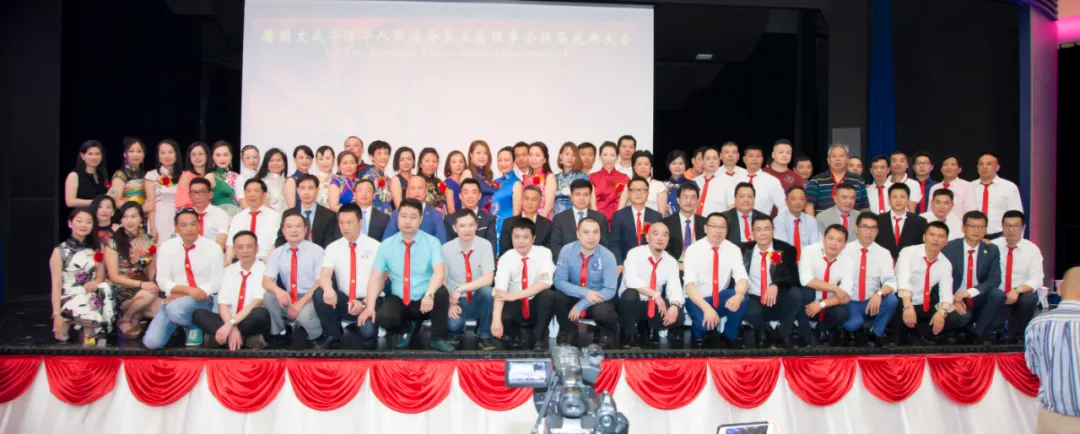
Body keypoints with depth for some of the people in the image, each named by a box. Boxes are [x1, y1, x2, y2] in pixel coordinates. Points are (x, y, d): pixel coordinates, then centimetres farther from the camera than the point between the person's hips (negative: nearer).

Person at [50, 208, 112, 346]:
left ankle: (91, 338, -16)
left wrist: (95, 283, -13)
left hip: (91, 297, 4)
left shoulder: (96, 248, 11)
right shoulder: (60, 251, -2)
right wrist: (57, 315, -14)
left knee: (104, 289, -31)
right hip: (69, 299, -4)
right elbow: (56, 286, -6)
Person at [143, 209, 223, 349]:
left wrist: (181, 295, -13)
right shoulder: (166, 248, 1)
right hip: (174, 300, 3)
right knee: (152, 341, -15)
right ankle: (175, 325, 18)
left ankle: (194, 328, -2)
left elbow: (217, 283, -5)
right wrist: (188, 290, -21)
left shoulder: (212, 248, -5)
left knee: (175, 309, -36)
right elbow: (163, 281, -2)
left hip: (202, 300, -3)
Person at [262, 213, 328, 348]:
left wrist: (301, 302, -23)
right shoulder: (277, 253, 4)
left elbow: (320, 282, -11)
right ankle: (277, 337, -4)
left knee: (304, 315, -35)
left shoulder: (316, 251, -6)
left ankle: (319, 339, -1)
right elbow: (266, 281, -5)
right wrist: (278, 290, -29)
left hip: (311, 299, -4)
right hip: (288, 300, 4)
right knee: (268, 296, -23)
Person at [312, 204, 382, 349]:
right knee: (319, 294, -26)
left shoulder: (374, 246, -3)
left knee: (368, 331, -33)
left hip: (369, 301, -3)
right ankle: (334, 336, -5)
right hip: (344, 301, 3)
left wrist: (364, 303, -23)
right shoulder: (333, 248, 3)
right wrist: (328, 289, -36)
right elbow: (324, 275, -11)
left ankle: (362, 326, 6)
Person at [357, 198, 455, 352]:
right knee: (383, 317, -29)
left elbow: (439, 271, -22)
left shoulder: (432, 242, -7)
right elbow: (376, 277, -2)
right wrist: (370, 306, -16)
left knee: (441, 292, -33)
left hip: (426, 301, -1)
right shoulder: (386, 245, 0)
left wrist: (429, 294, -40)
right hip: (398, 300, 1)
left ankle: (439, 338, -8)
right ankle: (406, 329, 9)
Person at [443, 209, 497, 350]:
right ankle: (455, 332, 9)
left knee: (487, 291, -34)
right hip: (456, 301, 0)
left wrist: (460, 289, -28)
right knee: (452, 322, -33)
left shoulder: (485, 245, -11)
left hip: (478, 300, 1)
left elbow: (488, 279, -21)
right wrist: (450, 303, -21)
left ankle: (484, 335, -12)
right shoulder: (446, 249, -10)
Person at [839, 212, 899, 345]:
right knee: (852, 324, -33)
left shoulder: (883, 253, 0)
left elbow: (891, 282, -10)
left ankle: (876, 332, -1)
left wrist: (879, 294, -32)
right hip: (850, 303, -2)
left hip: (873, 302, 2)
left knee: (891, 300, -29)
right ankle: (858, 332, 8)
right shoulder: (845, 250, -2)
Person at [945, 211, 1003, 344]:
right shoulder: (949, 248, -4)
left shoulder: (992, 251, 2)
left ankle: (978, 332, -11)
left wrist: (969, 292, -23)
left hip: (979, 300, 3)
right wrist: (953, 300, -22)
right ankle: (971, 330, 2)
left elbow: (994, 280, -8)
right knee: (963, 316, -36)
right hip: (955, 300, -3)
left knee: (998, 294, -28)